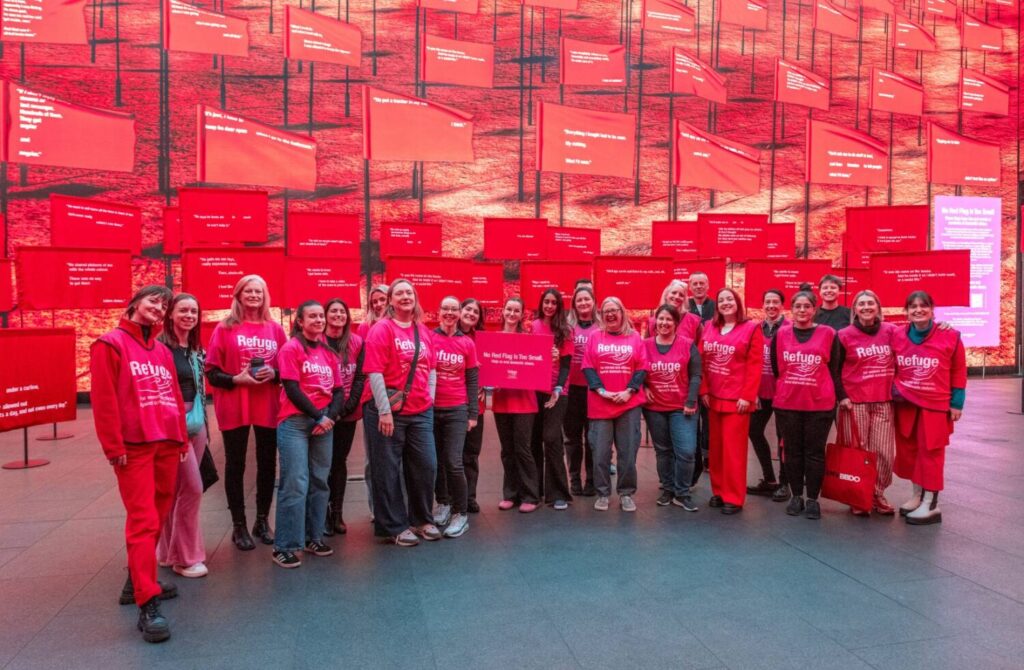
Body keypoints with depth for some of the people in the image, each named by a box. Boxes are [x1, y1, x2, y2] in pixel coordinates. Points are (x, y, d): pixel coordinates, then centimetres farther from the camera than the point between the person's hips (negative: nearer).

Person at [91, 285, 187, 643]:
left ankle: (139, 579, 31)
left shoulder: (163, 351, 17)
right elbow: (104, 400, -9)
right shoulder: (110, 344, -3)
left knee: (157, 516, 14)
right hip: (134, 446, -7)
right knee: (143, 521, -11)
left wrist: (182, 437, 15)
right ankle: (147, 605, -10)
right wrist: (113, 447, -13)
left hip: (167, 445, 7)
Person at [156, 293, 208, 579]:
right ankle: (185, 557, 5)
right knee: (192, 488, -7)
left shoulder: (196, 350, 13)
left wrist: (204, 424, 18)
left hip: (195, 424, 7)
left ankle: (170, 551, 24)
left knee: (177, 490, 13)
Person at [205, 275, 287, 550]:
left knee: (268, 463, 9)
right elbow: (211, 372, -2)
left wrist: (273, 374, -9)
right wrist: (236, 379, -17)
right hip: (234, 408, -2)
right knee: (235, 465, 5)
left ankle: (262, 520, 25)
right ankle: (239, 526, 17)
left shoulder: (275, 329, 7)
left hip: (268, 407, 3)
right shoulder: (225, 328, 0)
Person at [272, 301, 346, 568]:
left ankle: (313, 538, 19)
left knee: (320, 482, 8)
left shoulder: (329, 352, 14)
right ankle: (285, 546, -1)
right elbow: (291, 388, -10)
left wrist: (330, 417, -6)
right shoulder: (291, 348, -2)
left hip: (324, 422, 6)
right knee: (295, 484, -8)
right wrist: (318, 416, -10)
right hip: (295, 423, -5)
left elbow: (339, 390, 11)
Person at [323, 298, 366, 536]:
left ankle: (337, 513, 16)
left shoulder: (357, 342, 6)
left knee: (340, 461, 8)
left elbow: (360, 377, 3)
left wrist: (347, 406, -9)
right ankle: (323, 514, 10)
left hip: (348, 412, 2)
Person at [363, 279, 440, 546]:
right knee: (388, 470, 6)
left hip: (421, 411, 6)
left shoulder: (423, 331, 10)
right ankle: (394, 527, 19)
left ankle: (422, 520, 29)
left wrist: (430, 397, 6)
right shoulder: (382, 329, -8)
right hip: (389, 411, -6)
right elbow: (375, 373, -13)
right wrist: (384, 411, -16)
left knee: (427, 466, 10)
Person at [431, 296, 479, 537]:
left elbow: (472, 380, 6)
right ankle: (443, 503, 31)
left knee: (454, 462, -8)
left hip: (457, 410, 0)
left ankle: (460, 514, 4)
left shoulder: (467, 343, 3)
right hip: (431, 408, 1)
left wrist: (473, 414, 2)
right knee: (436, 461, 11)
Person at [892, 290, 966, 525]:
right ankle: (917, 495, 27)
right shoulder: (897, 336, 0)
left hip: (935, 404, -3)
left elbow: (959, 371, -1)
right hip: (905, 404, 4)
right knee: (908, 451, 10)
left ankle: (931, 505, 8)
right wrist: (893, 392, 4)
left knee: (931, 453, 0)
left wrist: (956, 403, -3)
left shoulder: (950, 336, -7)